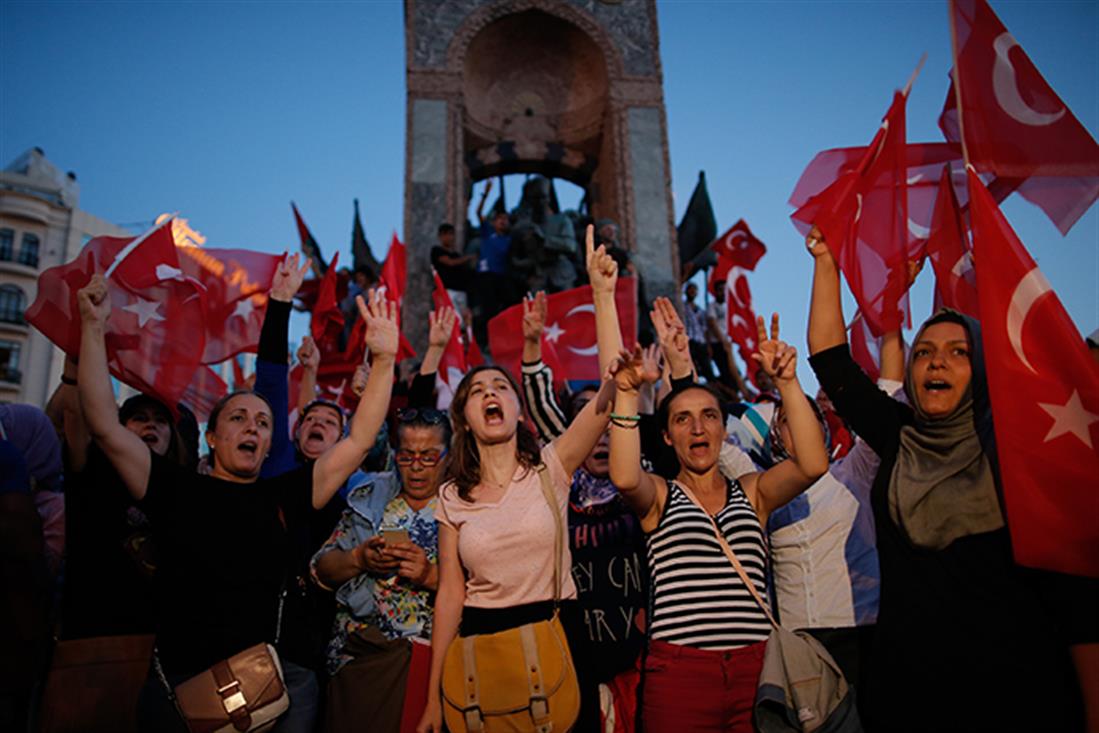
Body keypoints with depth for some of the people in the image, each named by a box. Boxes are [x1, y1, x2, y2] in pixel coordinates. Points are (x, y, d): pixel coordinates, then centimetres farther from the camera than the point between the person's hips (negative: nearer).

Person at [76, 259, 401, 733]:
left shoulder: (280, 497, 4)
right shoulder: (175, 490, 3)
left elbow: (359, 441, 0)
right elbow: (105, 427, -4)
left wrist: (383, 359, -8)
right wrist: (93, 328, -9)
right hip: (177, 685, -2)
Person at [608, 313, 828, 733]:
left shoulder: (752, 492, 11)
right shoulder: (658, 495, 4)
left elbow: (813, 464, -7)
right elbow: (624, 477, -19)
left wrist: (786, 382, -11)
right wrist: (626, 393, -22)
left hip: (754, 670, 2)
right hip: (679, 674, -2)